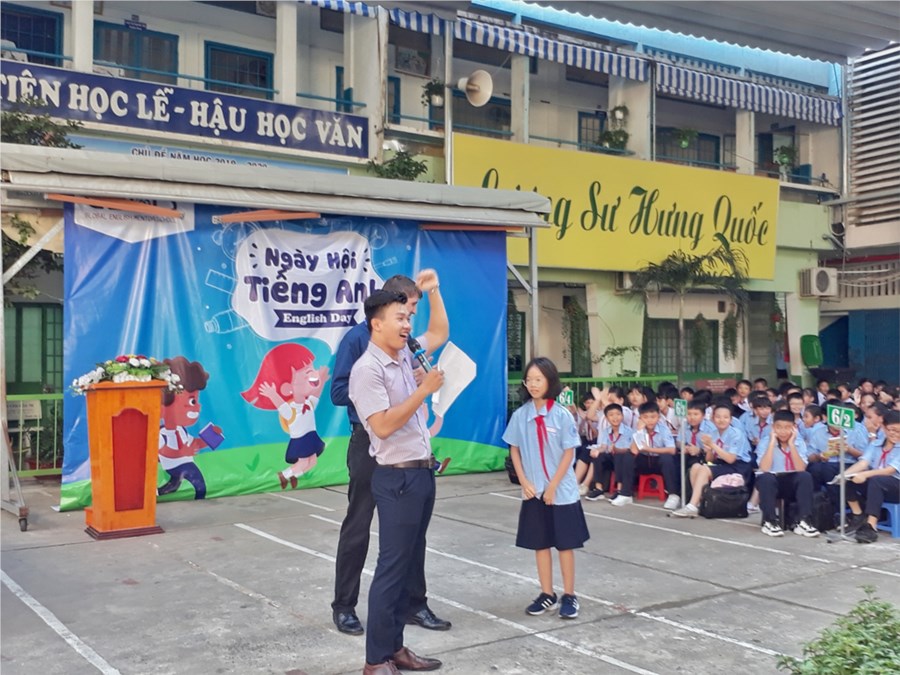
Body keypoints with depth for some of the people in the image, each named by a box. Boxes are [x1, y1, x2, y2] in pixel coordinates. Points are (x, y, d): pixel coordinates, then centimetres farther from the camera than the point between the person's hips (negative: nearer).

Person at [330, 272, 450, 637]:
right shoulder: (358, 338, -9)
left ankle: (415, 603, 21)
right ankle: (344, 607, 16)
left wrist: (433, 291, 16)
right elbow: (339, 392, -13)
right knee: (357, 528, 4)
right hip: (370, 445, -6)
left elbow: (439, 334, 26)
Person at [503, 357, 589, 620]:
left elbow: (568, 453, -7)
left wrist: (552, 487, -11)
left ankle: (569, 595, 15)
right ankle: (547, 594, 21)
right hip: (533, 492, 3)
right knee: (540, 544, 10)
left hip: (562, 492, -3)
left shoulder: (562, 415, -9)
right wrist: (524, 482, -5)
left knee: (565, 544, 5)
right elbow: (514, 450, 5)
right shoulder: (520, 415, -1)